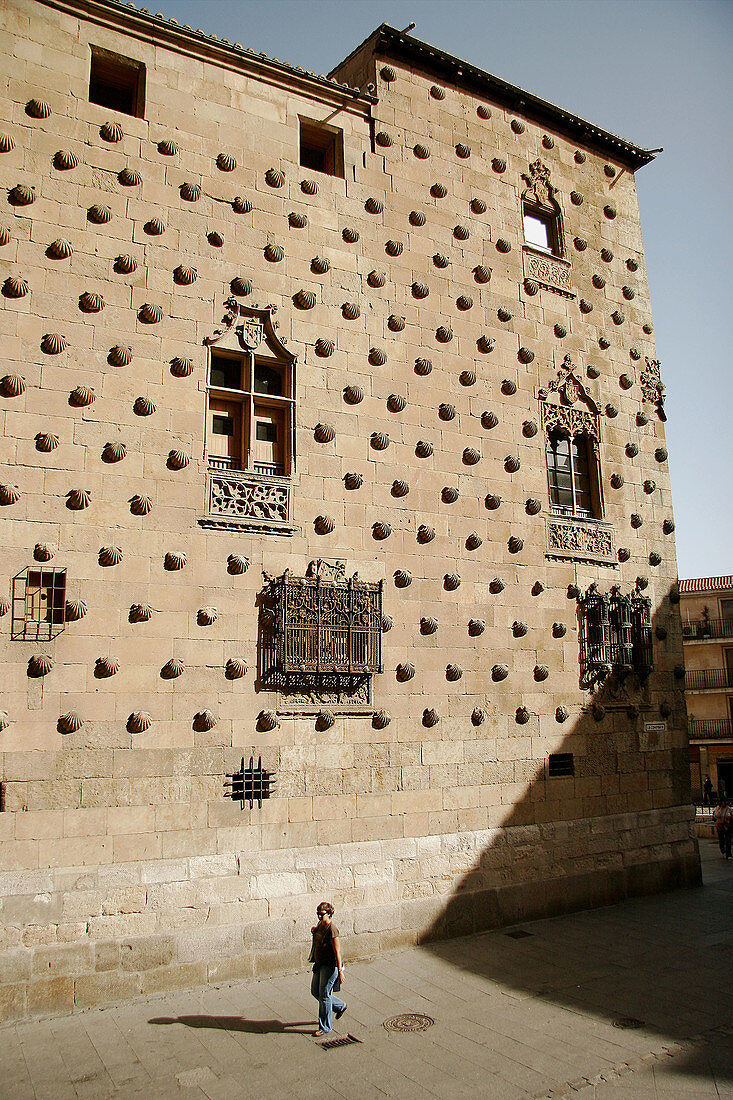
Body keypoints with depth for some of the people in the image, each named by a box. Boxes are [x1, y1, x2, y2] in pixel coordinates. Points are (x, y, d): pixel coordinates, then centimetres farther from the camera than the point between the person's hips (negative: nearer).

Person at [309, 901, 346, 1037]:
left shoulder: (332, 930, -23)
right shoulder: (321, 924, 2)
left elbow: (337, 952, -23)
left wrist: (340, 971, -23)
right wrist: (315, 929, 8)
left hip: (330, 966, -9)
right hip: (319, 965, 9)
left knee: (324, 996, -1)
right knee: (315, 991, 17)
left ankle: (325, 1027, 15)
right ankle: (340, 1006, 36)